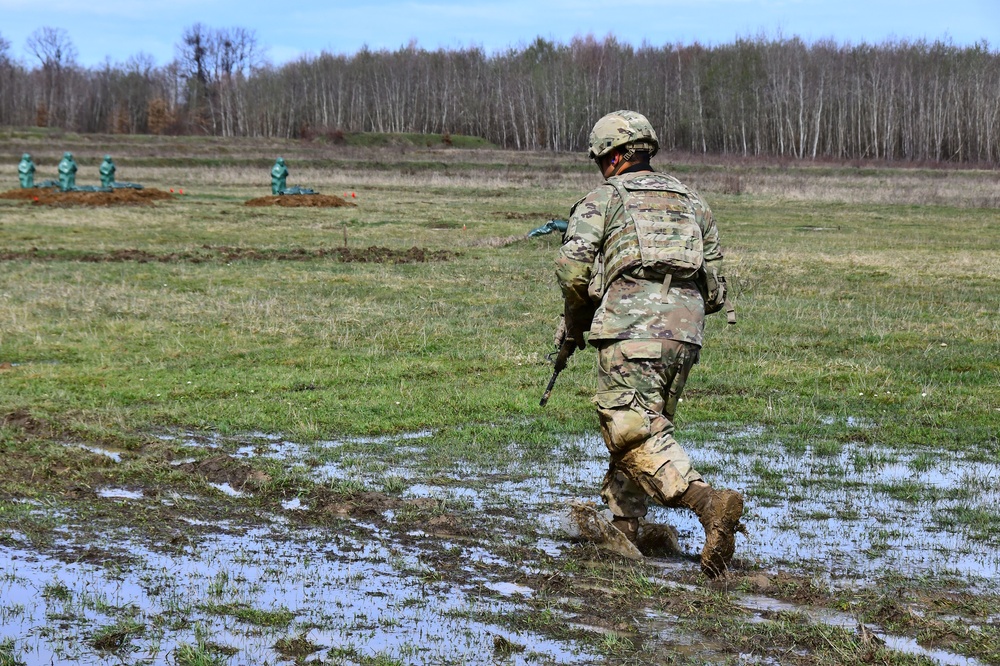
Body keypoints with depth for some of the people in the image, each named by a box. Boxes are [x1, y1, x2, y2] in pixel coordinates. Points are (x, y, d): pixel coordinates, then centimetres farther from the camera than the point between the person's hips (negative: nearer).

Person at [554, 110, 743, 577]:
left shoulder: (605, 197, 9)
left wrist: (574, 322, 12)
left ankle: (708, 503, -32)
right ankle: (623, 528, 22)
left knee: (634, 433, -12)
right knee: (645, 427, 19)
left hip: (630, 328, -6)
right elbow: (714, 290, 20)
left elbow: (573, 266, -5)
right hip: (685, 331, 6)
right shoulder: (693, 202, 25)